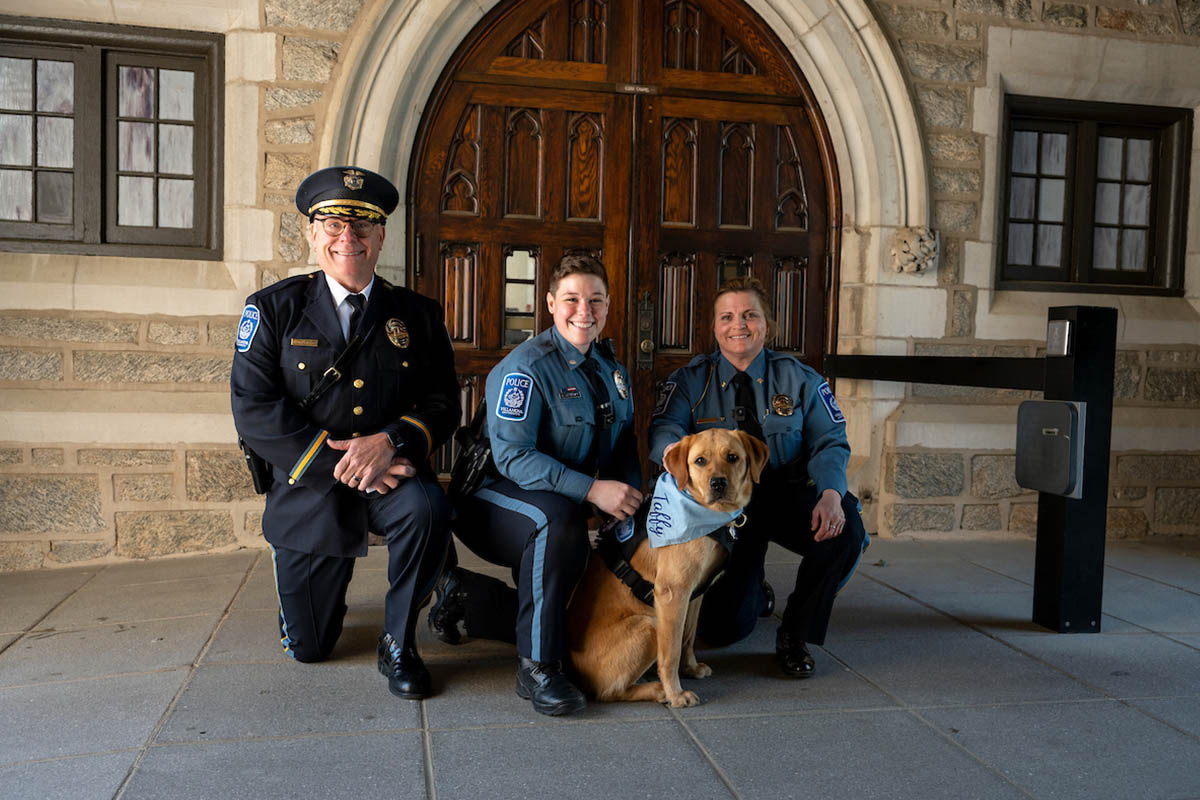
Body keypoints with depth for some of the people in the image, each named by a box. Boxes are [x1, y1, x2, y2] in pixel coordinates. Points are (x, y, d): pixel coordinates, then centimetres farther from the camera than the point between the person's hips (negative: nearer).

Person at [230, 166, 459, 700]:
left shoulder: (417, 315, 3)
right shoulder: (273, 309, -3)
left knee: (428, 509, -36)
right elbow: (253, 409, -12)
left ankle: (399, 643, -10)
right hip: (310, 485, 0)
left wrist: (390, 441, -23)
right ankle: (328, 585, 44)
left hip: (389, 474, 0)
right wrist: (339, 463, -21)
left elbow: (442, 404, -1)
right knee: (308, 648, 6)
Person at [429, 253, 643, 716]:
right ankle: (537, 668, -29)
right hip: (494, 499, -8)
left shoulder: (611, 368, 7)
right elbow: (512, 456, -27)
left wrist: (630, 498, -8)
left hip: (566, 512, 8)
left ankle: (466, 597, 19)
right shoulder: (526, 367, -17)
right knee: (557, 516, -40)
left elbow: (625, 443, 13)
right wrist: (592, 488, -34)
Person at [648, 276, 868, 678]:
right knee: (722, 628, -8)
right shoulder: (690, 381, -2)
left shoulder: (799, 379, 1)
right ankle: (754, 592, 34)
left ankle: (796, 635, -5)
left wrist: (831, 493, -28)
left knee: (845, 530, -31)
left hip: (789, 498, 1)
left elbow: (829, 443, -6)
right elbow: (663, 430, -19)